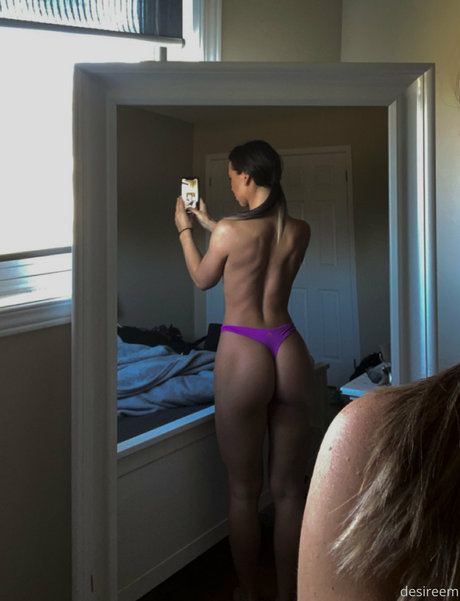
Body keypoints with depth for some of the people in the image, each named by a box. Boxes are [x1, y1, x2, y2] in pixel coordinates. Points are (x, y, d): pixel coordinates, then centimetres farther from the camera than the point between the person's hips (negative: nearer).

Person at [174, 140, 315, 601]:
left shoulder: (230, 231, -10)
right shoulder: (300, 232, 4)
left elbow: (202, 279, 9)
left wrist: (185, 229, 23)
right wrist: (209, 223, 32)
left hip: (243, 355, -4)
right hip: (290, 352, 5)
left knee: (244, 492, 11)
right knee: (288, 491, 13)